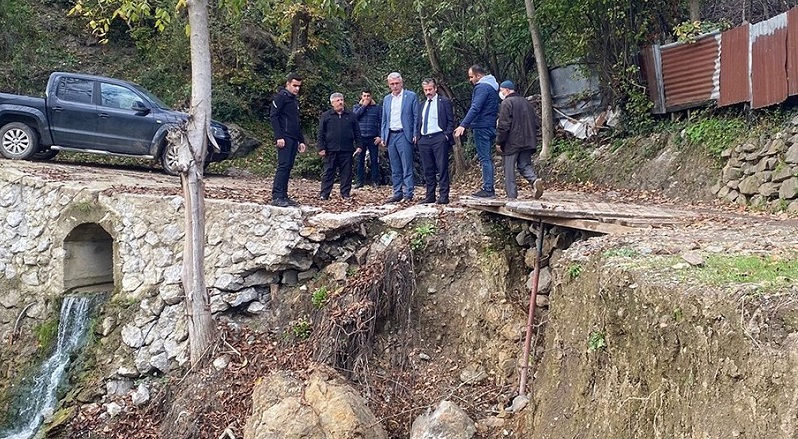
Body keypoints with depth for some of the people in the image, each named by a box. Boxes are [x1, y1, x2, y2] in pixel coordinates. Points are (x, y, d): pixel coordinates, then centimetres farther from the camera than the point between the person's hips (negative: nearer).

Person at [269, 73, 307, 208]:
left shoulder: (295, 100, 23)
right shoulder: (280, 97, -4)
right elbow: (273, 116, -12)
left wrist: (301, 140, 22)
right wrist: (279, 137, -19)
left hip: (294, 139, 9)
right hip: (284, 138, -8)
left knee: (288, 167, 7)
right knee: (283, 165, -13)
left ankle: (283, 196, 9)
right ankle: (276, 196, -14)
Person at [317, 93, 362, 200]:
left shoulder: (351, 116, 11)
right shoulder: (325, 116, 5)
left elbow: (357, 132, 12)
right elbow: (321, 134, 3)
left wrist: (359, 146, 4)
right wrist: (321, 148, -4)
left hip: (347, 150, 2)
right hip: (331, 150, -2)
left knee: (347, 172, 4)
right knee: (328, 172, 1)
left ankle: (345, 193, 12)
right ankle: (324, 194, 5)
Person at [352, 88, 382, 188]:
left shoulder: (377, 107, 7)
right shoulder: (357, 106, 12)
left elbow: (381, 122, 3)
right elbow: (355, 115, -8)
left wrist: (380, 136, -6)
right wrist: (364, 105, -5)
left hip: (373, 138, -1)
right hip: (360, 138, 1)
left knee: (374, 160, 1)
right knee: (360, 160, 3)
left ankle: (375, 181, 7)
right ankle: (360, 181, 9)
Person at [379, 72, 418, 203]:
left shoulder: (411, 96, 1)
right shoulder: (386, 99, 16)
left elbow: (416, 117, -1)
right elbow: (384, 120, 18)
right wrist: (382, 137, 10)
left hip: (404, 135, -5)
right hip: (390, 136, 5)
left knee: (407, 167, -6)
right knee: (395, 169, 8)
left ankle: (408, 194, -3)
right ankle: (397, 193, 12)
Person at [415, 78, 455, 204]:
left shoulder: (444, 102, 2)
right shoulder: (422, 104, 19)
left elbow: (451, 121, -1)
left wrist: (447, 135, -11)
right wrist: (417, 136, 9)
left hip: (439, 138, -6)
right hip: (424, 139, 6)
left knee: (442, 168, -5)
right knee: (428, 170, 8)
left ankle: (443, 196, -3)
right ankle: (430, 196, 13)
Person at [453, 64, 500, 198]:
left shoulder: (482, 87, -13)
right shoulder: (492, 86, 18)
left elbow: (475, 108, -24)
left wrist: (463, 125, -28)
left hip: (482, 127, -10)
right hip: (491, 127, 10)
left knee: (484, 158, -8)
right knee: (487, 158, 12)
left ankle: (487, 189, -8)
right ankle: (489, 188, 14)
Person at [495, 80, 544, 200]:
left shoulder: (507, 103, -9)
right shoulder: (526, 102, 16)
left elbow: (503, 125, -15)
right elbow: (536, 123, 18)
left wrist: (499, 142, -9)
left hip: (511, 143, -7)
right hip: (527, 142, 7)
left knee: (509, 169, 1)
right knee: (524, 165, 14)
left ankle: (511, 196, -1)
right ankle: (535, 180, -14)